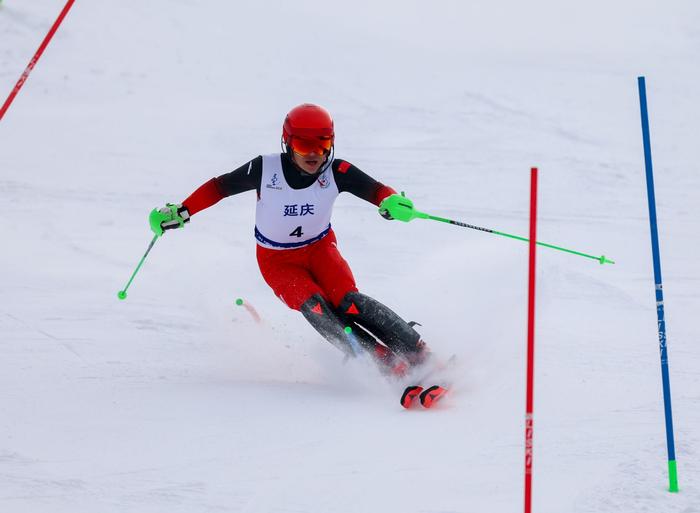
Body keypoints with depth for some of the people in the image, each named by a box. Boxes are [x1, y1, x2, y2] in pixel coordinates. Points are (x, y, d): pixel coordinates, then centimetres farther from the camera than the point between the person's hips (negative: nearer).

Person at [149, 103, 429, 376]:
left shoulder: (336, 172, -18)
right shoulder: (266, 169, -21)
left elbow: (375, 190, -23)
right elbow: (220, 186, -9)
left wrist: (391, 202, -46)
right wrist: (181, 212, -13)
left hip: (320, 248, 1)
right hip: (278, 260, -1)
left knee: (348, 302, -25)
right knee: (316, 308, -27)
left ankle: (419, 355, -19)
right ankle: (389, 365, -28)